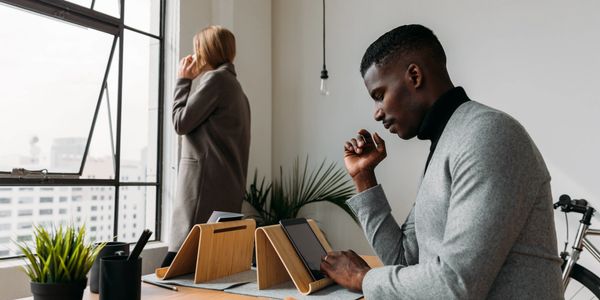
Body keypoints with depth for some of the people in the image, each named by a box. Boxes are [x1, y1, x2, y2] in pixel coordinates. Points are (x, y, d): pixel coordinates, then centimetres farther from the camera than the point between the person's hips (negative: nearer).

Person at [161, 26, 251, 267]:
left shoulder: (215, 78, -7)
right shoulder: (234, 84, 21)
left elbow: (181, 122, -5)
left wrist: (183, 80, 3)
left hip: (206, 180, -9)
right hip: (227, 184, 9)